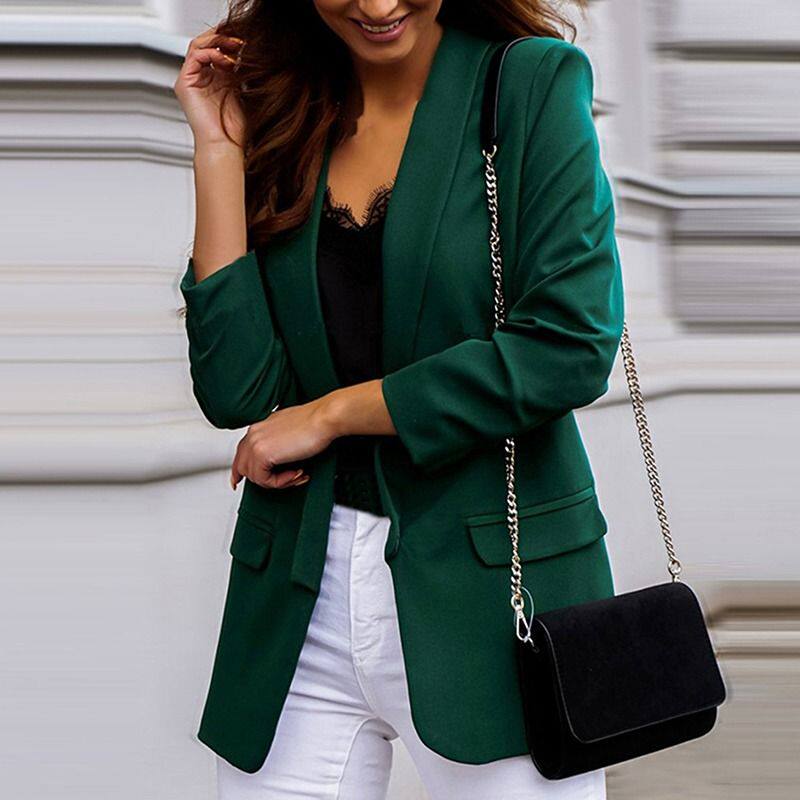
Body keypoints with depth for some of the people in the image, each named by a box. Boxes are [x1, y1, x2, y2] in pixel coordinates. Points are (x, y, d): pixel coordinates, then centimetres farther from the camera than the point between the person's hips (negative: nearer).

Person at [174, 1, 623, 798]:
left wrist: (333, 413, -9)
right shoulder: (276, 110, 6)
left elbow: (571, 347, -14)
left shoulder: (534, 82, -4)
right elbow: (238, 391, -3)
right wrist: (221, 150, -5)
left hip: (490, 589, -3)